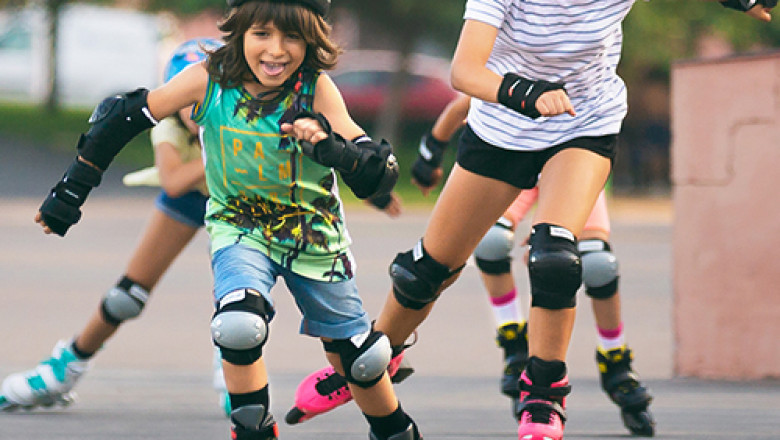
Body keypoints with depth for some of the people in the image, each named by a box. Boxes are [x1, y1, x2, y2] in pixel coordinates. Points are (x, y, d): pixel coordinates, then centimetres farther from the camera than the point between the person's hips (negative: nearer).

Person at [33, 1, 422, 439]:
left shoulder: (317, 89, -23)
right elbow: (123, 117, -11)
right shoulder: (209, 80, -22)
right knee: (239, 326, -29)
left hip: (313, 234, 1)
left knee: (356, 354, 12)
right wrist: (72, 190, -7)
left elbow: (381, 175, -30)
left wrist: (332, 147, -50)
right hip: (240, 226, 0)